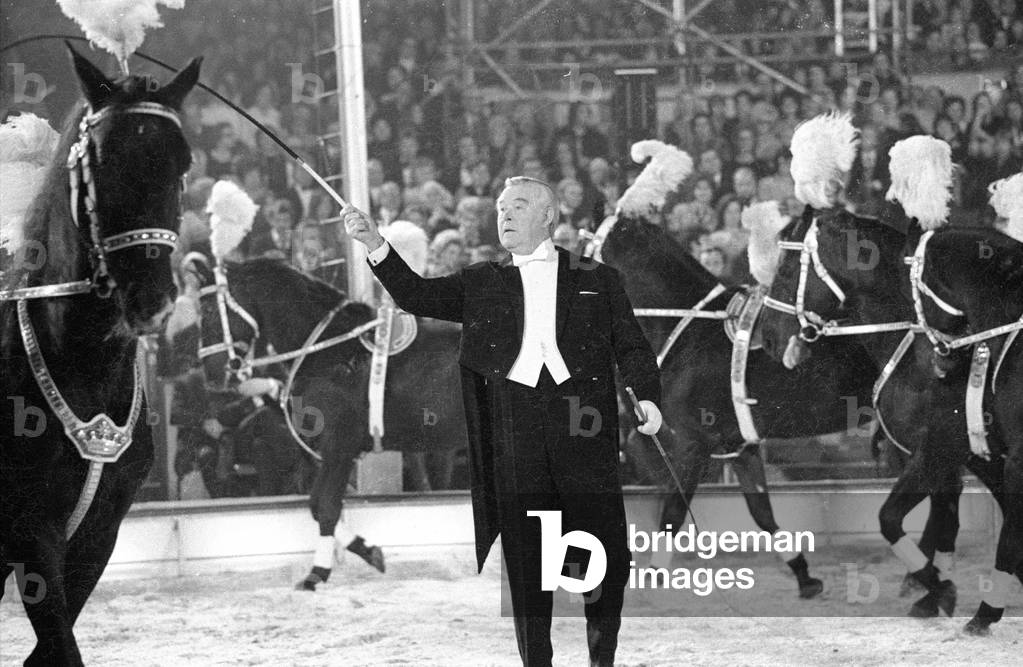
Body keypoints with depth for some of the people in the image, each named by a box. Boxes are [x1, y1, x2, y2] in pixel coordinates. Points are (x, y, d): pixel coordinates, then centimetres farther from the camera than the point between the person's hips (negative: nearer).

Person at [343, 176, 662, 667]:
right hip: (513, 426, 1)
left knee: (603, 552, -3)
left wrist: (647, 395, -9)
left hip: (584, 424, -1)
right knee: (524, 556, 0)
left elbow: (631, 346, 10)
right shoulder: (482, 284, 18)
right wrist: (374, 244, -5)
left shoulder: (597, 279, 14)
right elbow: (418, 296, 9)